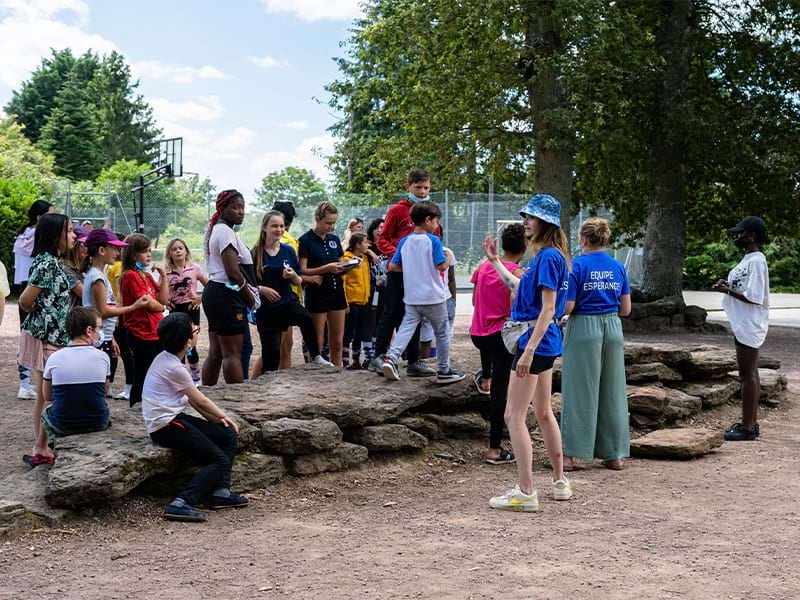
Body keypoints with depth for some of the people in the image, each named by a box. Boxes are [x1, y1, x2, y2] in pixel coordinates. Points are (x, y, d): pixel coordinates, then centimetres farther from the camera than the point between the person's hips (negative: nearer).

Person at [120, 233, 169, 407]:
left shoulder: (147, 275, 15)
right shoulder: (131, 276, -13)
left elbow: (163, 299, 10)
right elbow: (149, 303, -18)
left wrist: (163, 275, 4)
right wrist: (160, 307, 3)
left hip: (155, 332, 9)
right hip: (142, 333, -9)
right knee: (142, 377, -2)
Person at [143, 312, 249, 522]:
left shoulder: (166, 358, 9)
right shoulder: (174, 368, -19)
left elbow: (192, 400, 14)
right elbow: (200, 401, -7)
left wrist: (217, 418, 8)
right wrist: (222, 416, 10)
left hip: (172, 418, 9)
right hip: (165, 425, -9)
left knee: (229, 435, 9)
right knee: (220, 461, -11)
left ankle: (220, 491, 8)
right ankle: (181, 503, -20)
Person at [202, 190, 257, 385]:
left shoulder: (217, 230, 19)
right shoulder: (226, 232, -13)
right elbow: (234, 273, -19)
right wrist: (252, 300, -8)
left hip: (214, 294, 11)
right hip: (227, 297, -11)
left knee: (215, 353, 13)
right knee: (233, 353, -9)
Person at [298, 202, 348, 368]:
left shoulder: (334, 239, 12)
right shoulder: (305, 240, -7)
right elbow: (303, 271, -12)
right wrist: (327, 268, -23)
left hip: (336, 292, 6)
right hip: (317, 294, -6)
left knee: (337, 342, 7)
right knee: (317, 344, -2)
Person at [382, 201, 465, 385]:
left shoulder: (404, 241, 3)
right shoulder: (433, 241, -13)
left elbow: (392, 267, 4)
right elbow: (442, 266, -18)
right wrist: (449, 256, 2)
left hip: (412, 297, 4)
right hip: (433, 297, -4)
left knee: (406, 327, 2)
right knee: (442, 332, 10)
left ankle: (391, 358, -21)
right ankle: (444, 371, 16)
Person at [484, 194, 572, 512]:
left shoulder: (549, 257, -17)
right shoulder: (546, 255, 13)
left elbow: (548, 308, -22)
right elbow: (518, 286, 25)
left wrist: (529, 350, -25)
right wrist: (494, 260, 31)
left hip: (537, 339, -10)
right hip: (545, 341, 10)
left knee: (514, 416, -7)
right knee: (544, 413, 18)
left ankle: (525, 493, -5)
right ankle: (560, 482, 27)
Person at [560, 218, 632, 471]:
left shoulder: (577, 265, -8)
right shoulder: (618, 267, 7)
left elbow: (567, 307, -13)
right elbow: (626, 309, 8)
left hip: (583, 329, -4)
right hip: (612, 328, 4)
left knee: (580, 391, 1)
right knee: (612, 392, 10)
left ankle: (570, 454, 5)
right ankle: (614, 454, 15)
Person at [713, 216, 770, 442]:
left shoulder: (756, 261, -17)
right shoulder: (748, 260, 14)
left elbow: (754, 297, -22)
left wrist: (727, 290, -16)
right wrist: (728, 286, 6)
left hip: (750, 326, -10)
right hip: (743, 326, 10)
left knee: (747, 374, -6)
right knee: (750, 374, 13)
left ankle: (748, 426, -2)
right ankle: (751, 422, 20)